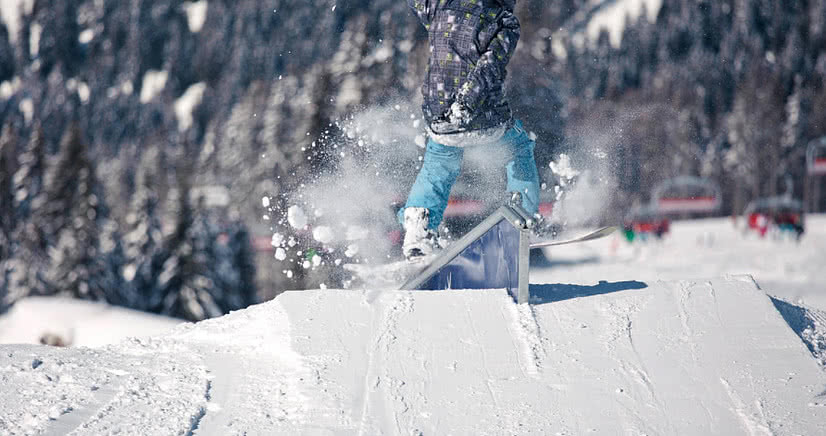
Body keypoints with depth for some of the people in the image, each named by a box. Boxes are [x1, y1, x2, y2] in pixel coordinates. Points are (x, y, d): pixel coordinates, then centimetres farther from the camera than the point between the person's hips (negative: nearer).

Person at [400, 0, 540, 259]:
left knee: (438, 171, 29)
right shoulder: (505, 23, -10)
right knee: (519, 149, 29)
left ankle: (418, 230, 11)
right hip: (488, 121, -3)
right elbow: (490, 65, -24)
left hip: (439, 120, 3)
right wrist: (465, 104, -32)